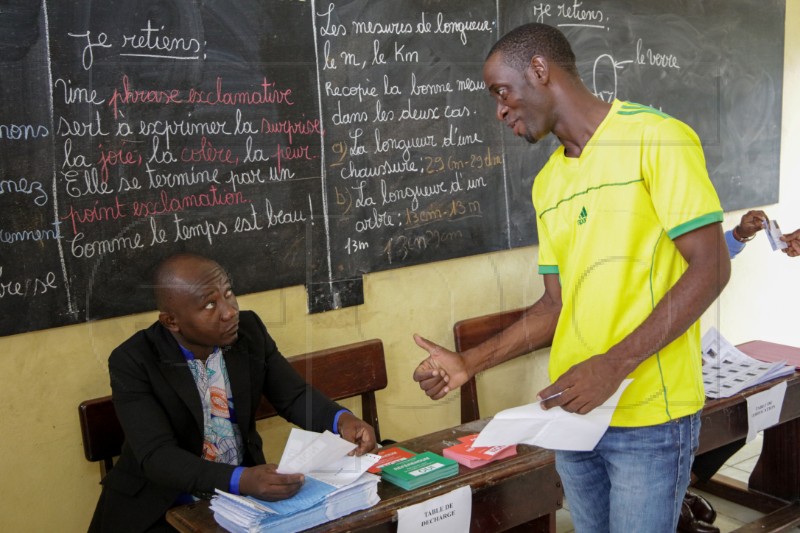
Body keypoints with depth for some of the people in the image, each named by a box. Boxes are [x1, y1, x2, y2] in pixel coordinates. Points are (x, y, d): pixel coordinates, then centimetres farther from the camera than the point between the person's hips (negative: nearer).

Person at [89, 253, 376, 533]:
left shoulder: (250, 329, -5)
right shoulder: (132, 361, -17)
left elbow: (294, 396, 2)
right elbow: (157, 456, -24)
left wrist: (342, 419, -19)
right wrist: (241, 480, -38)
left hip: (244, 491, 4)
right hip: (161, 506, -3)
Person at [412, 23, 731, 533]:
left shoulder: (655, 138, -10)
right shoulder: (548, 182, 11)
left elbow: (711, 268, -13)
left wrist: (613, 366, -21)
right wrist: (470, 362, 3)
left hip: (649, 418, -6)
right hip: (573, 410, 6)